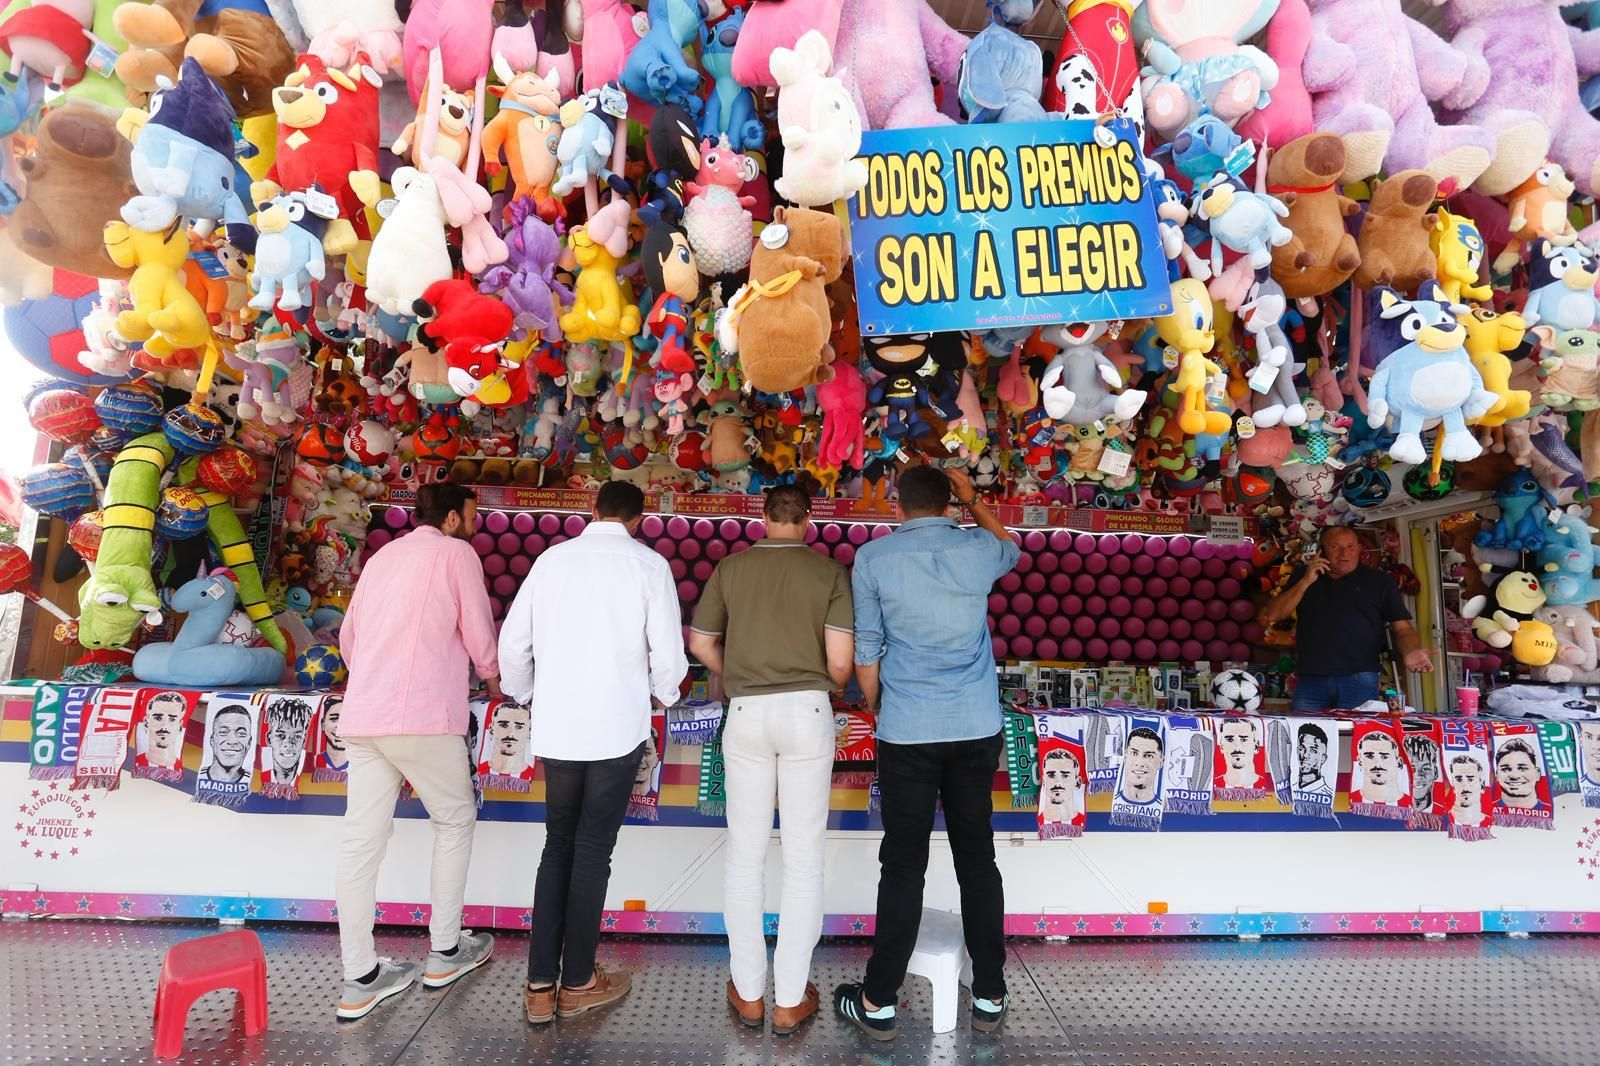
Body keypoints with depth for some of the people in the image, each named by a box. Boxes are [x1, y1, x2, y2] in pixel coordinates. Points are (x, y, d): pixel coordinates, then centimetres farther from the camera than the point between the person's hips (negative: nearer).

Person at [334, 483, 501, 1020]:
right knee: (455, 820, 12)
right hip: (421, 717, -6)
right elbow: (480, 635, -1)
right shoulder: (456, 554, 0)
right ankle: (445, 952, 20)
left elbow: (348, 637, 22)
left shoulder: (381, 557, 18)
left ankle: (360, 978, 15)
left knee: (362, 841, 7)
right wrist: (493, 678, 19)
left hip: (361, 717, 6)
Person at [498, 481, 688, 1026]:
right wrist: (661, 695, 13)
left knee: (558, 848, 17)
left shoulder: (552, 558, 3)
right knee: (592, 852, 10)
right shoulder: (648, 563, -6)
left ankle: (540, 984, 21)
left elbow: (512, 642, 6)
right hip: (617, 729, -3)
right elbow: (668, 652, -8)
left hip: (556, 729, 3)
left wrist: (524, 695, 24)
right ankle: (578, 982, 23)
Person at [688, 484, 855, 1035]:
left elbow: (701, 645, 8)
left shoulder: (731, 567, 2)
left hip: (747, 712, 1)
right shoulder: (831, 571, -2)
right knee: (803, 859, 9)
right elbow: (841, 661, -8)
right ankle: (790, 999, 17)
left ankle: (748, 991, 24)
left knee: (745, 855, 12)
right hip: (807, 711, -1)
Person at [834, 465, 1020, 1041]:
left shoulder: (872, 557, -2)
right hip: (977, 728, 2)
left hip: (907, 732, -2)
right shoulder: (978, 549, 2)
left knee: (903, 864, 6)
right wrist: (974, 500, 36)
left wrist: (879, 713, 15)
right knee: (977, 858, 13)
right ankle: (989, 997, 24)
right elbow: (1010, 549, 28)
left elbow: (866, 652, 1)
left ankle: (879, 1003, 17)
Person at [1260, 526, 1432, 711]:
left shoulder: (1380, 581, 10)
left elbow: (1403, 628, 4)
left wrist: (1409, 653, -18)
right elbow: (1272, 615, 6)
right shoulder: (1303, 576, 14)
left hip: (1359, 680, -1)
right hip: (1309, 680, 2)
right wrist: (1306, 582, -3)